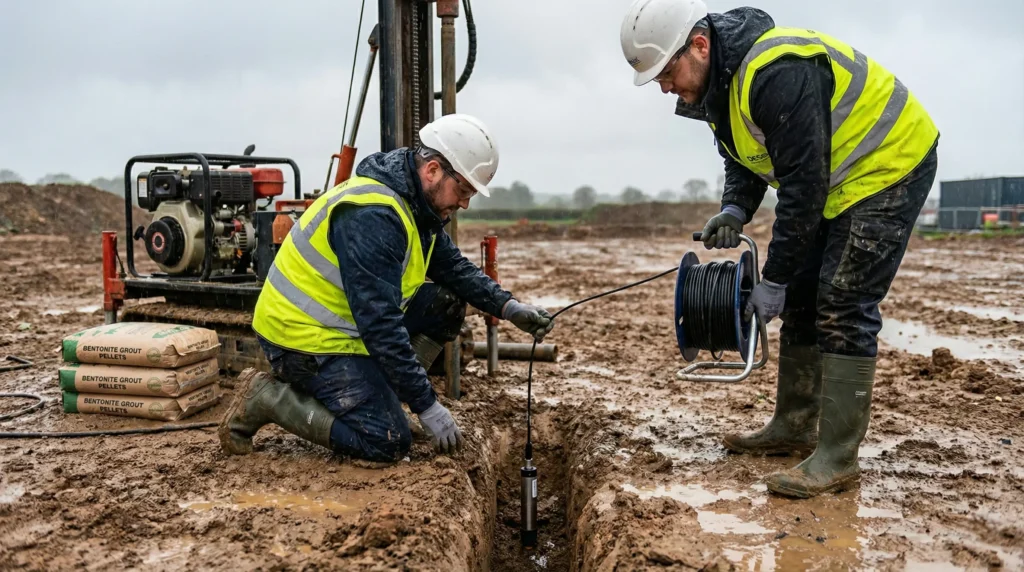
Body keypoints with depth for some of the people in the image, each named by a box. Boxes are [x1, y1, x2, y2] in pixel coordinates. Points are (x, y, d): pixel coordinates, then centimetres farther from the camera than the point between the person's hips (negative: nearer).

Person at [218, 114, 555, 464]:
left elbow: (454, 268, 11)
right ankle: (266, 397, -2)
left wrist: (509, 308, -5)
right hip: (305, 335, -10)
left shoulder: (415, 203, 2)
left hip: (343, 321, 10)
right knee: (389, 443, -13)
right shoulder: (372, 215, -29)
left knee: (447, 304, 4)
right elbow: (379, 323, -31)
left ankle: (378, 395, 9)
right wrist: (427, 406, -26)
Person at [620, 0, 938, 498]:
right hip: (833, 178, 10)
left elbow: (804, 184, -30)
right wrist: (734, 210, -11)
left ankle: (837, 458, -6)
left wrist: (774, 278, -24)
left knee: (843, 309, -14)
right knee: (802, 299, 9)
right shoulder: (717, 83, 0)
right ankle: (793, 428, 20)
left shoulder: (776, 73, -31)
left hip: (888, 165, -10)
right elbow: (744, 157, 11)